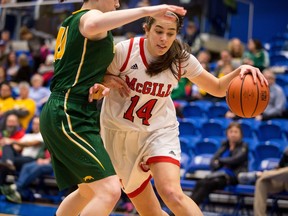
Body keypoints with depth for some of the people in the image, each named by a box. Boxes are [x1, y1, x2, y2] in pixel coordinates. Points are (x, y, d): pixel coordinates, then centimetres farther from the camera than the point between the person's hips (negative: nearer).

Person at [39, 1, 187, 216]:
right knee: (110, 191, -18)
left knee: (88, 191, 22)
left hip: (58, 113, 11)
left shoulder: (71, 21, 22)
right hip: (70, 116, -11)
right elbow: (93, 25, -36)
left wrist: (99, 85, 16)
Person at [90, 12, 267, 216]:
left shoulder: (182, 59, -9)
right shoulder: (124, 51, -16)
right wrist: (107, 80, -24)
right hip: (120, 135, 0)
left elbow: (217, 88, 2)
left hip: (160, 131, 0)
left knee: (172, 193, -28)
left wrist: (239, 72, -17)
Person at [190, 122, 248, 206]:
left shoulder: (243, 146, 6)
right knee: (200, 182, -27)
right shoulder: (224, 145, 20)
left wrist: (219, 160, 2)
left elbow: (235, 160, -11)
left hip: (234, 176, -5)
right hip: (220, 173, 5)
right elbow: (213, 161, 11)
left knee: (208, 183, -32)